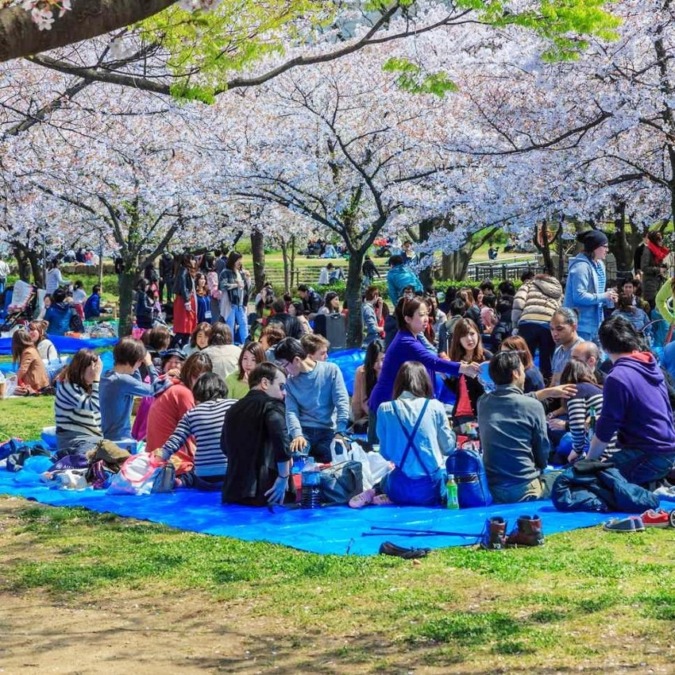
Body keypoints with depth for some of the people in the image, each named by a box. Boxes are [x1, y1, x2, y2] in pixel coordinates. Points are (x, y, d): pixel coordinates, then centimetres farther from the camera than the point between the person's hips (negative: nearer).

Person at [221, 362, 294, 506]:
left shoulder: (233, 409, 18)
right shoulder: (272, 406, -2)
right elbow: (281, 439, -19)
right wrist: (283, 477, -13)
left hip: (233, 492, 7)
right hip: (264, 491, -7)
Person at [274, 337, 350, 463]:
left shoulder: (331, 370, 1)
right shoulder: (290, 381, 9)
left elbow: (342, 402, -5)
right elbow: (291, 411, 0)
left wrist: (340, 432, -17)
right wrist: (297, 434, -19)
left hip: (328, 431, -2)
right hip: (303, 431, 2)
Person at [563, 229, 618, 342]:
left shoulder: (599, 265, 14)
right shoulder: (581, 266, -17)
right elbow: (579, 296, -24)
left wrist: (608, 299, 1)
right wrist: (603, 296, -17)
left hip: (595, 323, 10)